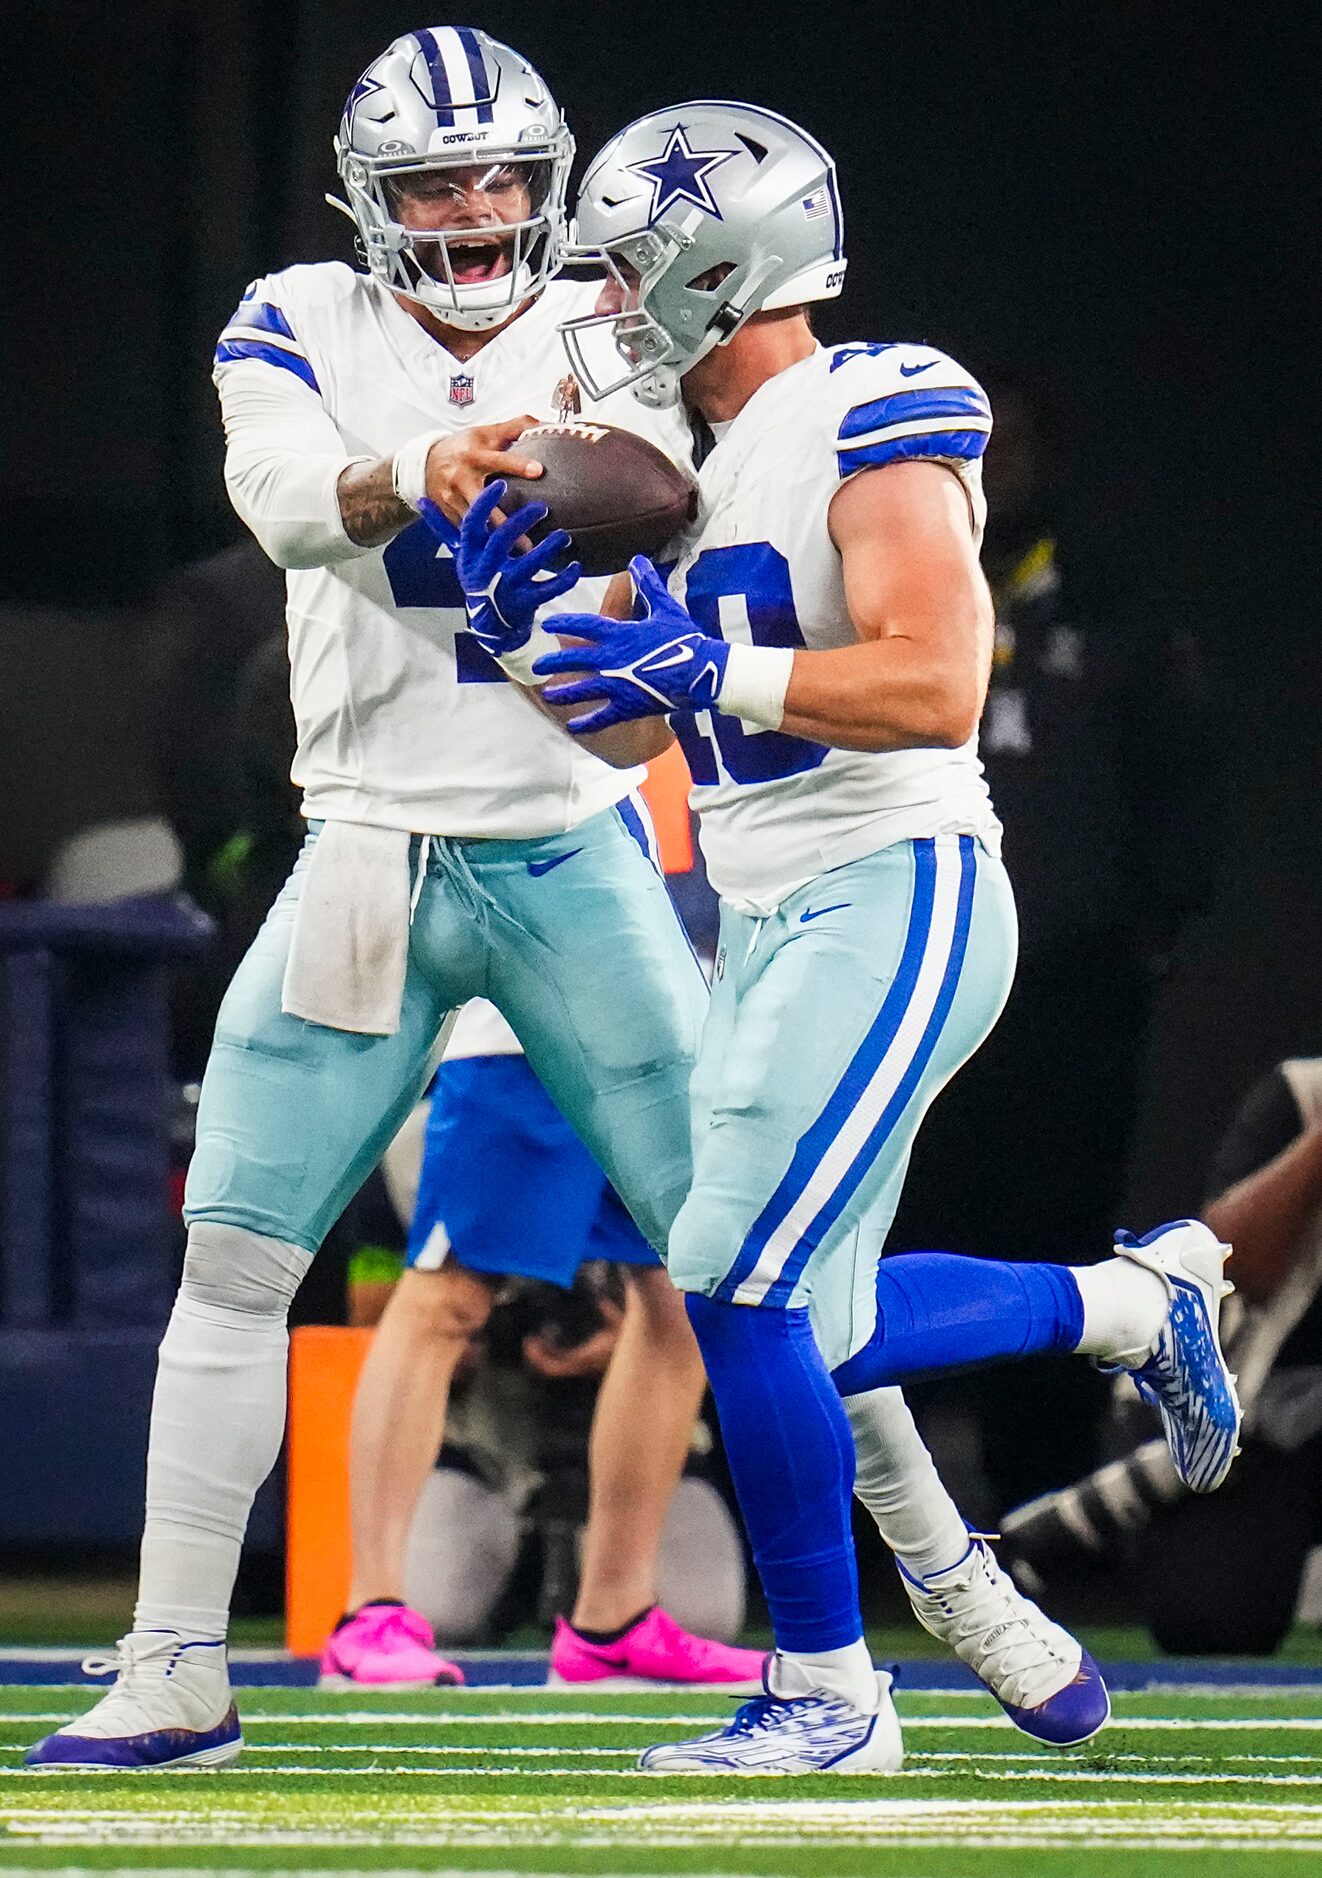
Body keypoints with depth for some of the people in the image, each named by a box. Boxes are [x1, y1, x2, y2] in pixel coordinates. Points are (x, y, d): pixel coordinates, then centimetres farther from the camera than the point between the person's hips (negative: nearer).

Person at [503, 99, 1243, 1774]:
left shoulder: (874, 418, -12)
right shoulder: (713, 459, 16)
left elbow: (935, 686, -24)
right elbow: (627, 708, 20)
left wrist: (707, 667, -26)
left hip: (893, 902, -9)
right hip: (771, 925, 9)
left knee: (738, 1287, -14)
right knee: (803, 1340, 8)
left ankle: (824, 1692, -4)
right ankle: (1135, 1300, 28)